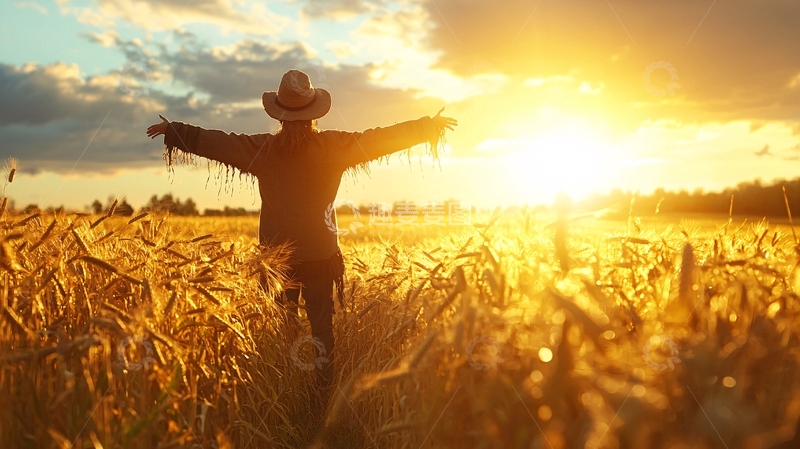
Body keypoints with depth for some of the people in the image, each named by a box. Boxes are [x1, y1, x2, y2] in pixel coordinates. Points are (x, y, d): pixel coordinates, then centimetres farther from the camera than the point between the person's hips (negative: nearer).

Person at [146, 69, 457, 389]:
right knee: (321, 326, 8)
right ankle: (324, 390, 12)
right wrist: (429, 126, 7)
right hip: (321, 254, 0)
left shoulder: (262, 149, -6)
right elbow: (381, 137, -1)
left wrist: (174, 130, 15)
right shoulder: (333, 146, -7)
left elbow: (216, 142, 1)